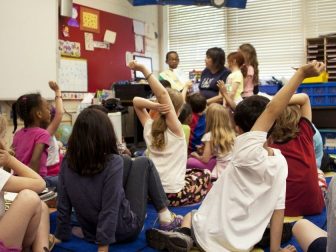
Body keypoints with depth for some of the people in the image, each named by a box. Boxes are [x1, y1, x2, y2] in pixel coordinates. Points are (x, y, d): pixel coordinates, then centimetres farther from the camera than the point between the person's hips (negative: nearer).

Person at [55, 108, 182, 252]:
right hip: (124, 231, -5)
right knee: (143, 163, 8)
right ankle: (165, 216, 14)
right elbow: (109, 211, -26)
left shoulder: (67, 162, -10)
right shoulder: (113, 162, -24)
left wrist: (61, 235, 8)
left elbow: (63, 206, -4)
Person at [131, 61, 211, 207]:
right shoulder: (175, 129, -15)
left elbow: (136, 101, 6)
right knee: (204, 174, 24)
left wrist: (154, 106, -13)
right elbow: (163, 94, -24)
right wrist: (144, 70, -29)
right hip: (173, 195, -5)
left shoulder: (149, 128, -1)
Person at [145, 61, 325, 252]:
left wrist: (301, 73, -29)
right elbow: (278, 208, -5)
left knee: (190, 215, 32)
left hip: (210, 236, -2)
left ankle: (184, 236, -2)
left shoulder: (247, 152, -25)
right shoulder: (281, 163, -9)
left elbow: (272, 110, -29)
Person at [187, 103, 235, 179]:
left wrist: (196, 155, 12)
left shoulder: (210, 136, -11)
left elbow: (205, 159, -10)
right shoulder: (231, 133, 4)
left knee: (190, 161, -3)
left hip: (221, 171, -6)